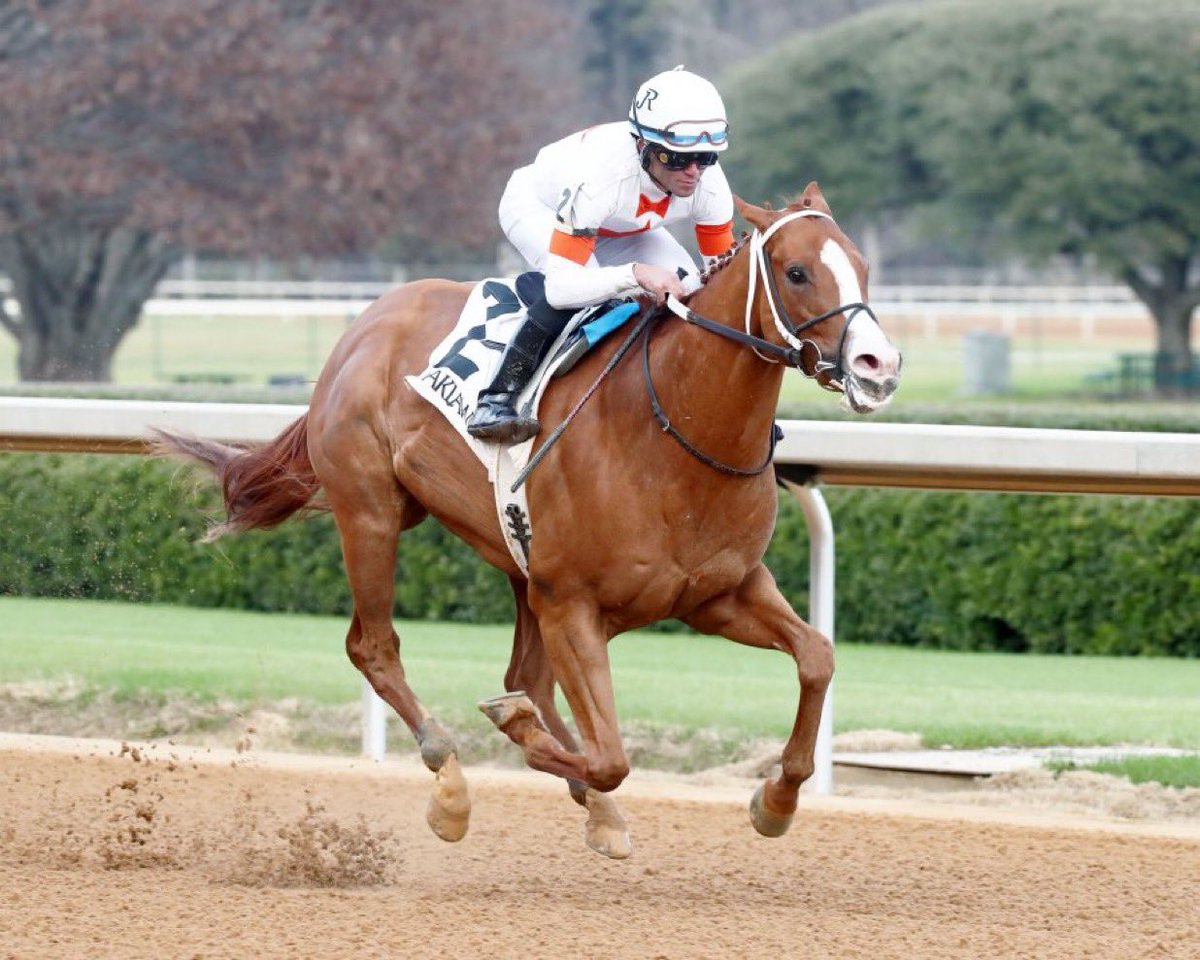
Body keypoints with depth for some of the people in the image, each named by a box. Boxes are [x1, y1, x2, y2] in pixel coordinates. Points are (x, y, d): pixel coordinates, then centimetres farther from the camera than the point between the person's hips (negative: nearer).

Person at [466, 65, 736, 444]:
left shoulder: (708, 181, -31)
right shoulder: (601, 176, -47)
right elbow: (561, 285, -50)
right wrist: (635, 273, -63)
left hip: (620, 226, 6)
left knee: (689, 291, -17)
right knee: (578, 286, -36)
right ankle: (495, 401, -28)